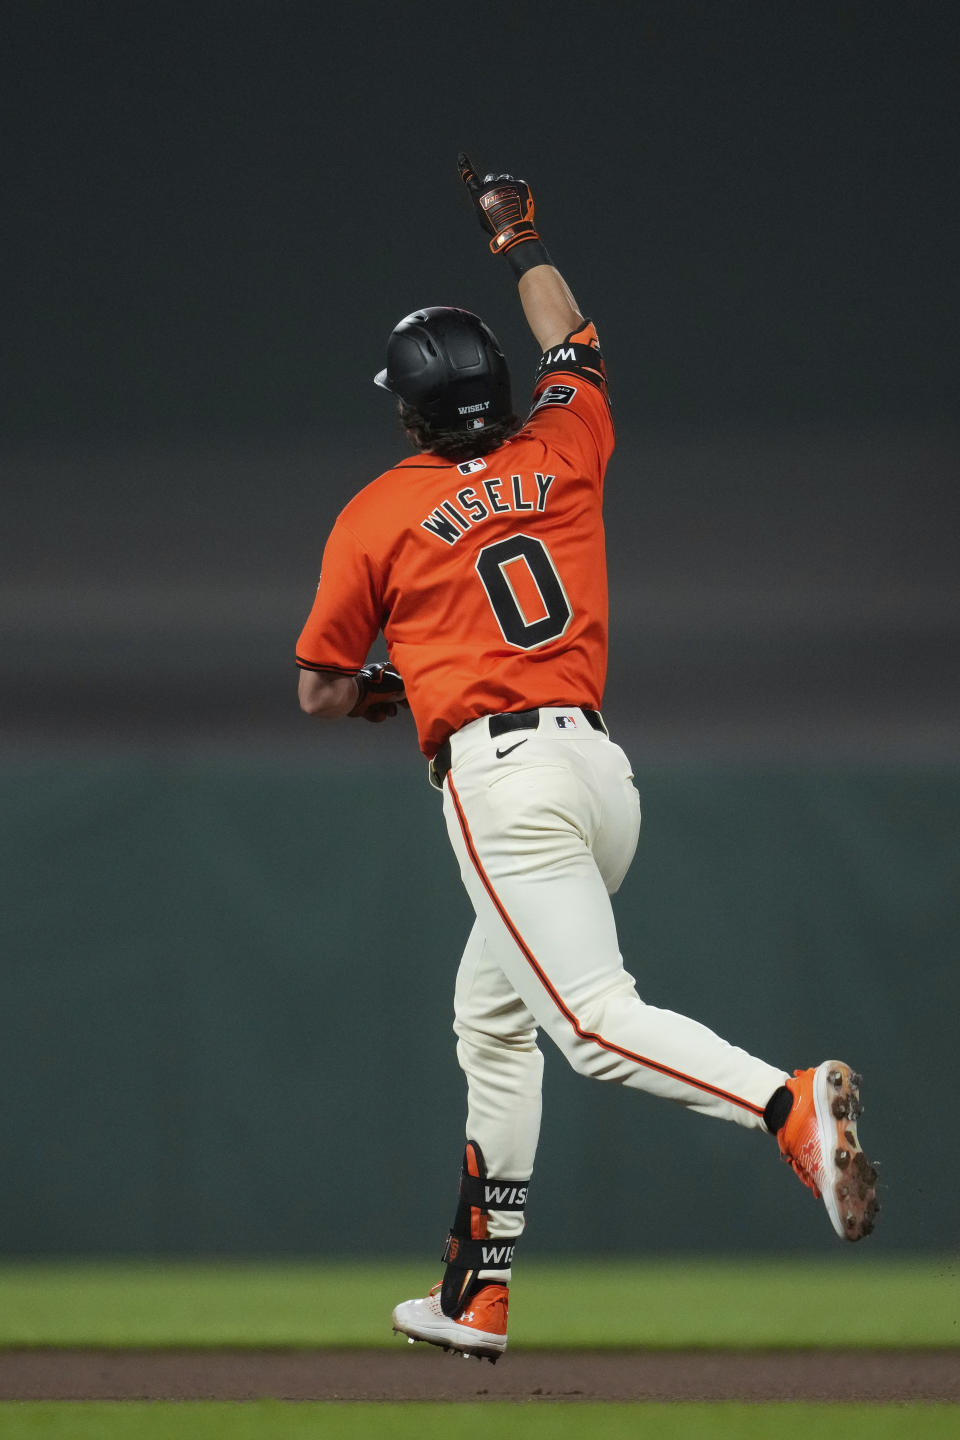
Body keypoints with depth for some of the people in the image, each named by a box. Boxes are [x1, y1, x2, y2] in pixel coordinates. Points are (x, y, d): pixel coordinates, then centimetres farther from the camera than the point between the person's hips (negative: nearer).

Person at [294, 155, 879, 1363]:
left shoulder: (374, 517, 1)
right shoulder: (559, 453, 11)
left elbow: (320, 691, 9)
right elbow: (571, 344, 34)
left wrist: (388, 691, 29)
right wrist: (518, 237, 47)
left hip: (498, 777, -7)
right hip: (601, 766, 7)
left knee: (597, 1023, -18)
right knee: (491, 1015, 20)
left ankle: (793, 1108, -44)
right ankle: (478, 1294, 22)